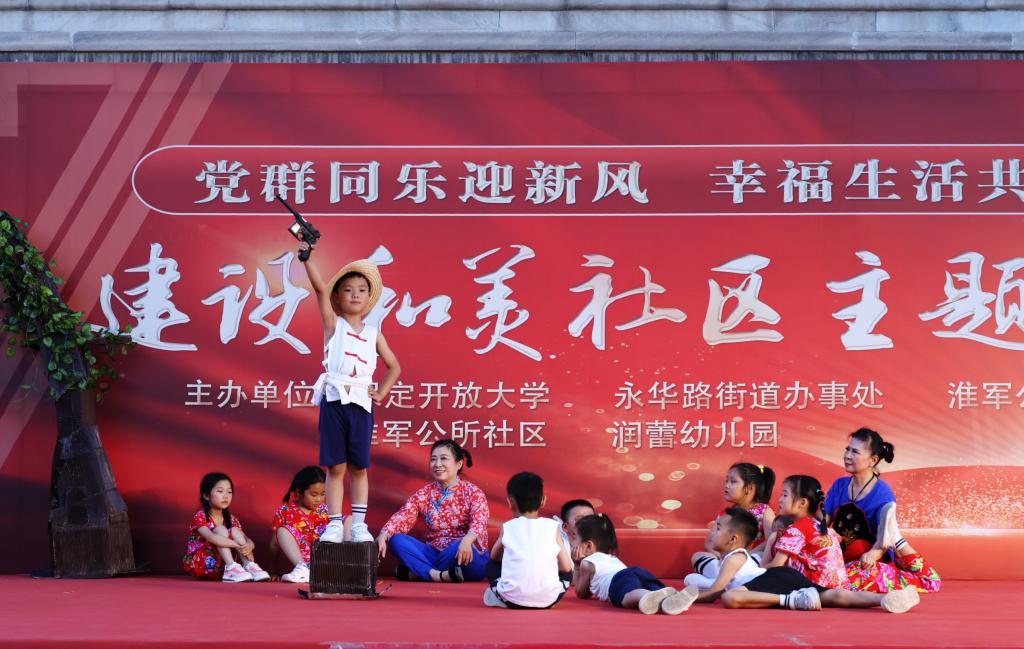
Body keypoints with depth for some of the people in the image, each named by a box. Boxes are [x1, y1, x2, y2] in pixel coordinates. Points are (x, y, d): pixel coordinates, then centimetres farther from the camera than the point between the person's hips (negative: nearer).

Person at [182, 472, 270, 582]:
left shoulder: (231, 520, 7)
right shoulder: (200, 517, -12)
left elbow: (247, 540, -6)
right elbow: (210, 537, -32)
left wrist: (248, 546, -32)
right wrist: (238, 546, -41)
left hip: (220, 567, 5)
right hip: (198, 563, -5)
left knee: (234, 531, -13)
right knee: (220, 529, -22)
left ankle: (249, 565, -30)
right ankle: (231, 567, -40)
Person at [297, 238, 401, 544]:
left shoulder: (373, 333, 11)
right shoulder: (333, 323, 5)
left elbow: (394, 366, 20)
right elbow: (320, 288, -8)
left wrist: (381, 393, 6)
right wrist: (307, 257, -20)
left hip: (361, 402, 2)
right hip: (334, 400, -2)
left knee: (359, 467, 5)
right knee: (336, 466, 0)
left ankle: (359, 523, 9)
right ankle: (335, 523, 4)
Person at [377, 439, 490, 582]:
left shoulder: (473, 493, -4)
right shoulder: (423, 495, 7)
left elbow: (479, 522, -23)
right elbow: (401, 518, -8)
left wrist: (467, 540, -46)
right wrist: (383, 536, -30)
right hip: (435, 554, 4)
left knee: (458, 546, -36)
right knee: (397, 540, -14)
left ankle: (418, 571, -15)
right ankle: (436, 575, -29)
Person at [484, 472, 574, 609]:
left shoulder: (507, 527, 6)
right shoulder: (552, 527, 5)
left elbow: (494, 556, 23)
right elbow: (566, 567, 7)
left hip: (513, 599, 0)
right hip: (547, 600, 0)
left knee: (492, 565, 29)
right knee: (567, 573, 30)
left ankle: (499, 597, 9)